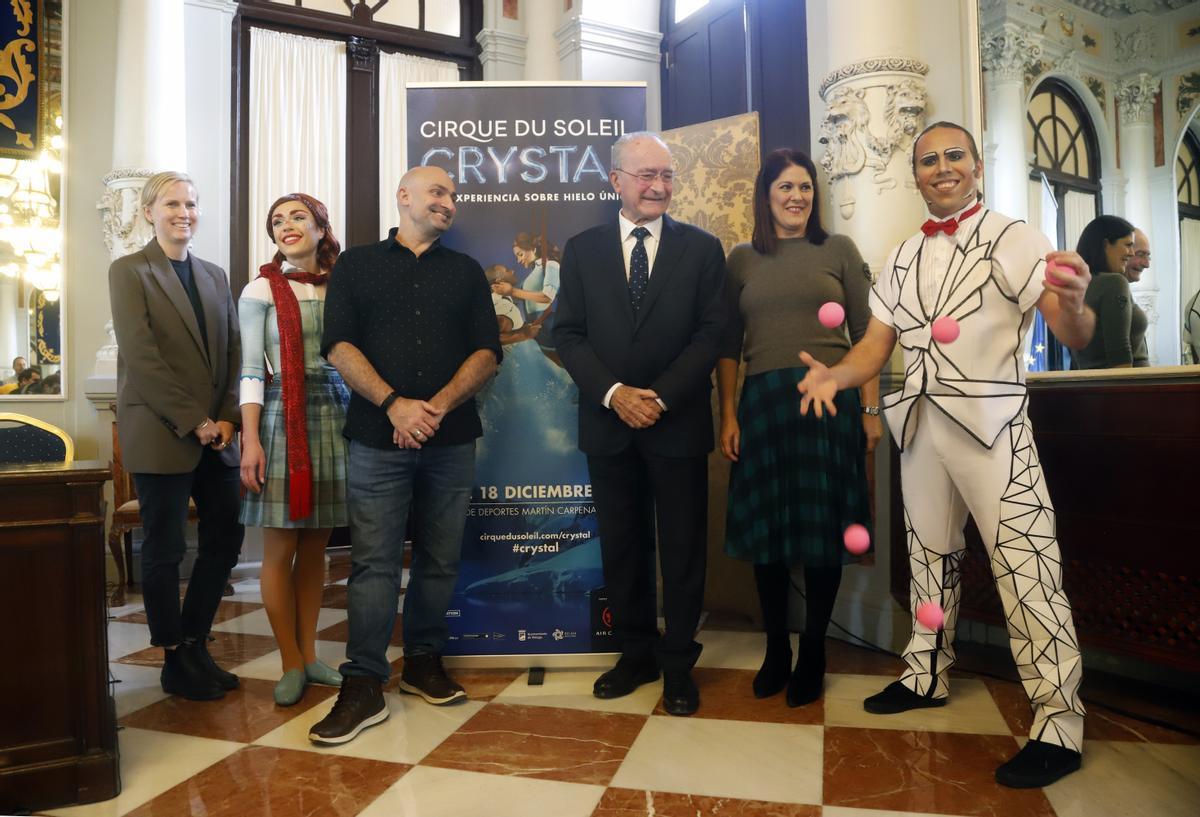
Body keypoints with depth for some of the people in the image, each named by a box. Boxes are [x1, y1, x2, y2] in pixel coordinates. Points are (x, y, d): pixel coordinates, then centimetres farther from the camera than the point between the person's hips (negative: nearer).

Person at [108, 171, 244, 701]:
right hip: (160, 435, -5)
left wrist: (226, 418, -3)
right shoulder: (129, 271, 0)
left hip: (217, 434, 5)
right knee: (165, 550, 4)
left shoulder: (215, 275, 15)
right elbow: (140, 355, -10)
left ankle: (195, 647, 24)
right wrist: (193, 421, -13)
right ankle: (175, 662, 19)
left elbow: (233, 352, 10)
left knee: (224, 541, 7)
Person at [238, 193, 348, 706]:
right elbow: (250, 370, -3)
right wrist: (250, 440, -12)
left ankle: (309, 654, 21)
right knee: (280, 549, 1)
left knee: (315, 545, 9)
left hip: (336, 418, 3)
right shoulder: (261, 291, 1)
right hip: (283, 420, -3)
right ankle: (291, 664, 13)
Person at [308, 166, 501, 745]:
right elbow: (338, 345, -1)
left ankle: (423, 662, 25)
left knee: (440, 560, 9)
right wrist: (395, 404, -14)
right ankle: (363, 686, 6)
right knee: (374, 561, -3)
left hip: (451, 438, 3)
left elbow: (487, 353, 5)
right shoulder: (356, 265, 10)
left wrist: (438, 406, -10)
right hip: (379, 437, -2)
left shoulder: (466, 272, 15)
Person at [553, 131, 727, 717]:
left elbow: (711, 332, -3)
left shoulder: (702, 248, 3)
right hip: (607, 423, 2)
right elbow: (568, 333, 2)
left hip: (678, 423, -1)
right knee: (621, 546, 11)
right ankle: (636, 653, 28)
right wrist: (613, 394, -12)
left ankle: (678, 664, 22)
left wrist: (660, 396, -14)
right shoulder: (582, 249, 7)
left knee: (682, 548, 7)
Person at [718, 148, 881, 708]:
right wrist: (728, 416, -1)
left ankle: (813, 653, 21)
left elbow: (865, 335, 4)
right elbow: (728, 346, 7)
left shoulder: (839, 250, 8)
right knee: (765, 529, 6)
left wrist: (871, 409, -3)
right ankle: (775, 649, 22)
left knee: (824, 528, 4)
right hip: (763, 404, 1)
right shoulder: (743, 259, 10)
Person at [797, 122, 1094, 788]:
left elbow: (1074, 338, -14)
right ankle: (927, 676, 35)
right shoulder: (903, 257, 13)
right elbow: (875, 346, 9)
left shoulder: (1011, 238, -5)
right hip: (920, 423, 6)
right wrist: (834, 374, -12)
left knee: (1025, 566, -6)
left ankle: (1058, 727, 8)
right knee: (929, 554, 17)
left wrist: (1073, 305, -38)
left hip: (991, 424, -6)